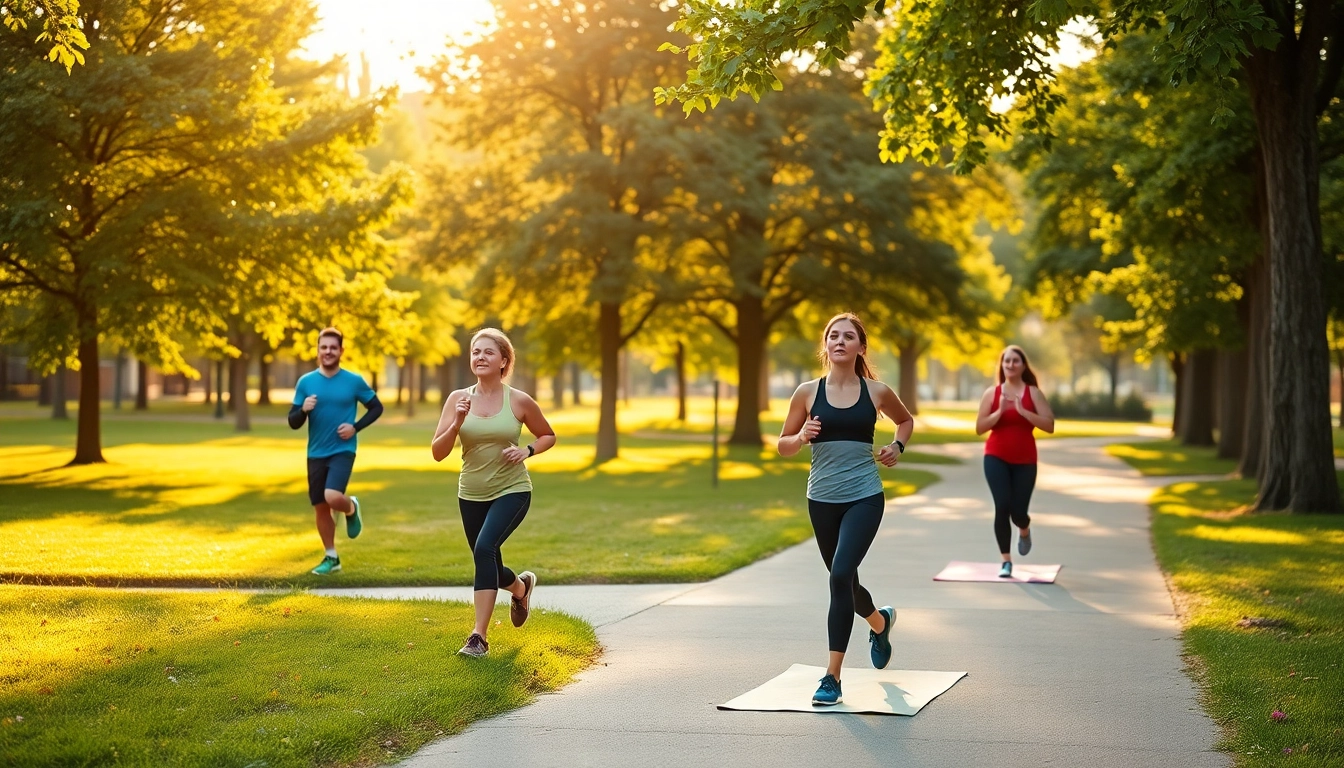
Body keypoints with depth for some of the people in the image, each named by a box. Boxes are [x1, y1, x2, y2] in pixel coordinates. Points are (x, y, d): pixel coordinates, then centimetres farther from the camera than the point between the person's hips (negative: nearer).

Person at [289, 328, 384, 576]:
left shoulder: (354, 381, -4)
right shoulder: (306, 382, 0)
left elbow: (377, 408, 7)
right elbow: (293, 423, 0)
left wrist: (356, 427, -9)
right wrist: (303, 409, -22)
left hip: (343, 451, -3)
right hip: (316, 454, 3)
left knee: (333, 497, -24)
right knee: (320, 507, 7)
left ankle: (352, 508, 11)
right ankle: (331, 557, 23)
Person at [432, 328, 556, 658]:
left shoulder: (519, 401, -7)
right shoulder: (458, 399, -4)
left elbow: (548, 436, 9)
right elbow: (437, 453, -7)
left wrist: (527, 450, -11)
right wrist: (457, 423, -22)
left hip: (512, 491, -4)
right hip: (471, 494, 4)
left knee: (485, 548, -27)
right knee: (489, 568, 14)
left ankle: (479, 636, -23)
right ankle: (521, 586, 51)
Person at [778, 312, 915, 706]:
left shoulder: (877, 392, 0)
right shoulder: (808, 392, 0)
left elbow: (906, 420, 21)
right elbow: (784, 445, 7)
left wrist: (898, 446, 2)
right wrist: (801, 437, -14)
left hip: (864, 497, -2)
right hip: (822, 500, 3)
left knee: (841, 575, -20)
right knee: (844, 581, 16)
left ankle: (832, 676, -14)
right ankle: (880, 621, 52)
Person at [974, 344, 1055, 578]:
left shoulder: (1033, 393, -2)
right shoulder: (991, 393, 1)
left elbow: (1049, 425, -10)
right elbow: (979, 428, -2)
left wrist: (1022, 411, -18)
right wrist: (1000, 411, -15)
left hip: (1025, 461, 0)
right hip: (996, 458, 0)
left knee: (1017, 512, 1)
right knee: (1002, 506, -15)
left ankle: (1025, 530, 42)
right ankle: (1006, 561, -2)